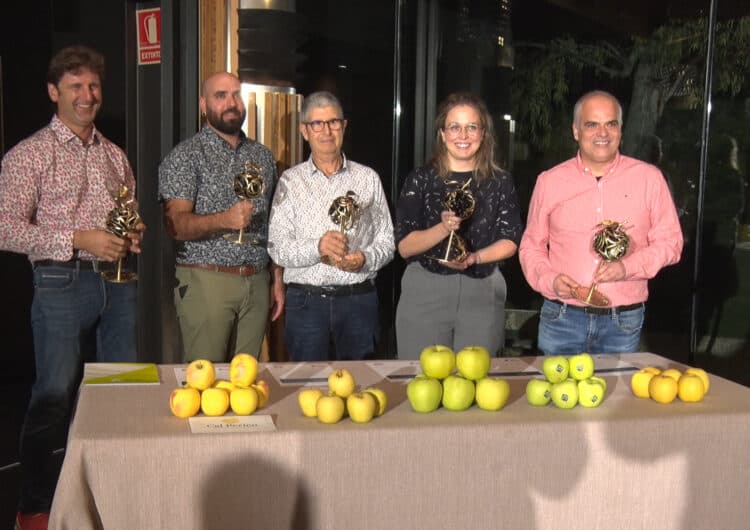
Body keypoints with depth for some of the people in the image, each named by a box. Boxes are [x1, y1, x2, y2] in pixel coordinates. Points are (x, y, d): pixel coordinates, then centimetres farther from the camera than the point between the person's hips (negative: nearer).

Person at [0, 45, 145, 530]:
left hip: (118, 282, 6)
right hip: (62, 284, -6)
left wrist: (135, 234, 0)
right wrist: (78, 241, -18)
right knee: (55, 397, -1)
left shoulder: (115, 156, 14)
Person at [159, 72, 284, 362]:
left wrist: (277, 280, 13)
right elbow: (176, 225, -12)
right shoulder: (185, 156, -2)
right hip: (206, 281, -4)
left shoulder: (263, 156, 15)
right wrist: (223, 220, -29)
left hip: (257, 283, 5)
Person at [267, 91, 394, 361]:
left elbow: (386, 240, 7)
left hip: (359, 299, 1)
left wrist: (364, 259, -13)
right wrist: (317, 248, -20)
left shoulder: (368, 178, 8)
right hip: (306, 300, -1)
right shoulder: (290, 181, 4)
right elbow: (277, 248, -3)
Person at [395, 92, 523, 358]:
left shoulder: (500, 182, 6)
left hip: (482, 293, 1)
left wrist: (474, 257, -13)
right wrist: (443, 228, -20)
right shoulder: (420, 180, 2)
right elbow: (405, 246, -4)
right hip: (424, 293, -1)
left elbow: (510, 241, 5)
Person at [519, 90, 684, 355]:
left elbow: (670, 242, 4)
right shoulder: (549, 181, 4)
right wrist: (549, 280, -10)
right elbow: (531, 245, 10)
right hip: (561, 320, 0)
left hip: (623, 323, 0)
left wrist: (628, 267, -13)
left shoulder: (649, 178, 2)